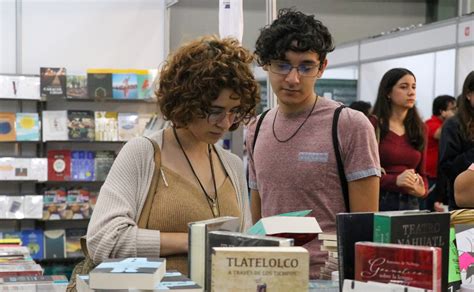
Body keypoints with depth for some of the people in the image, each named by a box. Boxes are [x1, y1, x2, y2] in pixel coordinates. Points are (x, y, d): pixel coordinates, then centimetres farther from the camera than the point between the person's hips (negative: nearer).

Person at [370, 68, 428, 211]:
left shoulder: (419, 128, 11)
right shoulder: (373, 125, -5)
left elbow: (421, 172, 15)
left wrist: (422, 189, -8)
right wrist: (395, 180, -24)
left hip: (410, 203, 5)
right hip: (378, 201, -5)